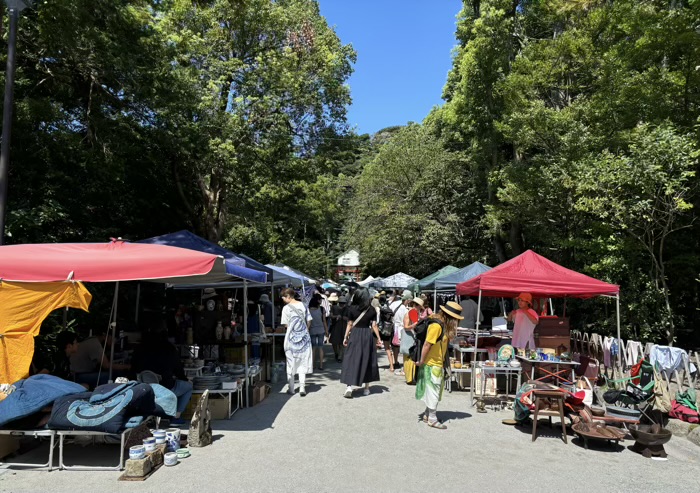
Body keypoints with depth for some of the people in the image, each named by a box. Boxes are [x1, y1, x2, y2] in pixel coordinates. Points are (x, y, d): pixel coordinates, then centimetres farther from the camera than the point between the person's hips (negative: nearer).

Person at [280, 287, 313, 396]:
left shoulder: (286, 308, -10)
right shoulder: (303, 305, 0)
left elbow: (286, 325, -6)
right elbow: (309, 321, 3)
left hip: (291, 337, -3)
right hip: (304, 337, 3)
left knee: (291, 364, 9)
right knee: (303, 363, 8)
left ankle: (291, 389, 15)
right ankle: (302, 388, 3)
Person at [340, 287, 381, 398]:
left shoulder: (352, 308, -5)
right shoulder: (372, 310, -3)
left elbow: (349, 324, -4)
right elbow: (374, 326, -5)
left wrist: (345, 337, 3)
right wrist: (378, 338, 4)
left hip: (354, 335, -1)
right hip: (367, 335, 1)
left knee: (351, 360, 1)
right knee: (367, 360, 13)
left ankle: (349, 386, -11)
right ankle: (366, 387, 20)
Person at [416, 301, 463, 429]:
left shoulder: (443, 325, 8)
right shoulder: (436, 326, -23)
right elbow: (427, 345, -22)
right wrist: (421, 362, -16)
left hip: (438, 364, 9)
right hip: (431, 365, -9)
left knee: (435, 391, 16)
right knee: (433, 391, 1)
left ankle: (427, 414, 28)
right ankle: (432, 419, 12)